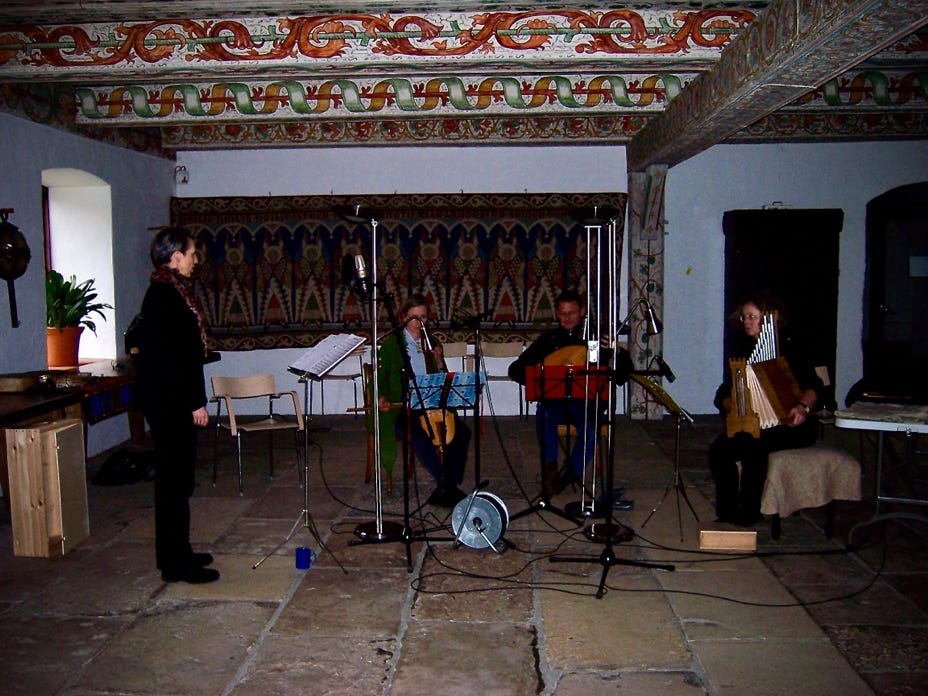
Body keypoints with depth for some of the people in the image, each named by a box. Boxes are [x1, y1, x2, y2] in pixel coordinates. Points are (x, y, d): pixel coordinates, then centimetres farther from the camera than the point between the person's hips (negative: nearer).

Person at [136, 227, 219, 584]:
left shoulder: (171, 291, 14)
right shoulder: (163, 295, -16)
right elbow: (170, 357, -22)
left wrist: (193, 399, 18)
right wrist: (195, 402, -19)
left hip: (175, 401, 10)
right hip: (170, 402, -10)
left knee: (176, 478, 15)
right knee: (174, 480, -3)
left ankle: (176, 553, 25)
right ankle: (176, 563, 5)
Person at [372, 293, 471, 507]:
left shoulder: (431, 344, 16)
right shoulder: (392, 344, 3)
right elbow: (381, 379, 1)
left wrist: (439, 363, -1)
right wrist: (382, 397, -20)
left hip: (430, 407, 5)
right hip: (401, 408, -4)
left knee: (461, 432, -20)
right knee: (418, 435, -35)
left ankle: (445, 489, -16)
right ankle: (445, 484, -26)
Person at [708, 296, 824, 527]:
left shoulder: (787, 350, -4)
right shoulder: (742, 351, 11)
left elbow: (814, 385, -15)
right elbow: (723, 395, 5)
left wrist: (803, 406, -35)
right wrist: (733, 406, -17)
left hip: (792, 425, -5)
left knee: (752, 446, -32)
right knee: (719, 449, -21)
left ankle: (749, 513, -19)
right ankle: (726, 512, -11)